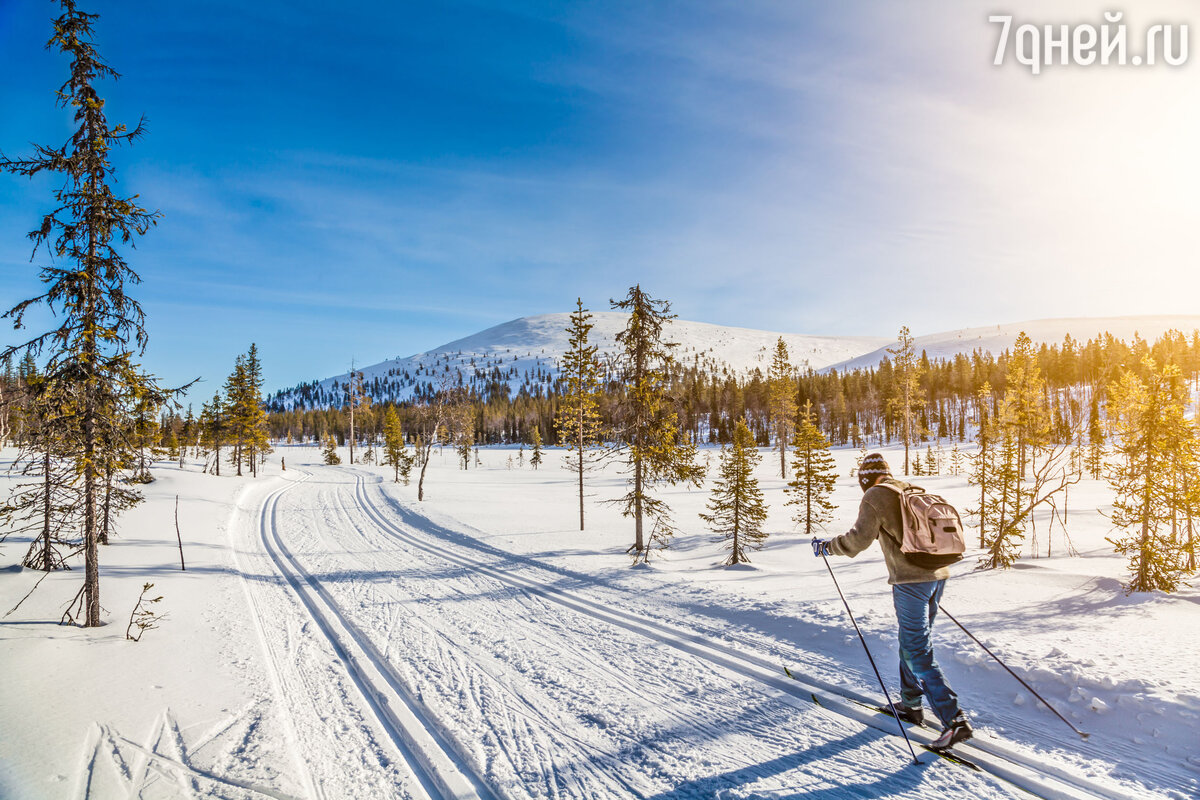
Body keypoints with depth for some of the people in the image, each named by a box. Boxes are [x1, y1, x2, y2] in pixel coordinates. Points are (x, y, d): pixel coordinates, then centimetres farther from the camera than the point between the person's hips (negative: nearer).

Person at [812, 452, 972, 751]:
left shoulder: (875, 496, -6)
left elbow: (860, 537, -14)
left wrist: (826, 546, -1)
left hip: (909, 579, -8)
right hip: (938, 574, 8)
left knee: (919, 652, -4)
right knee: (913, 641, 20)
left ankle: (954, 720, -8)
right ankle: (910, 704, 30)